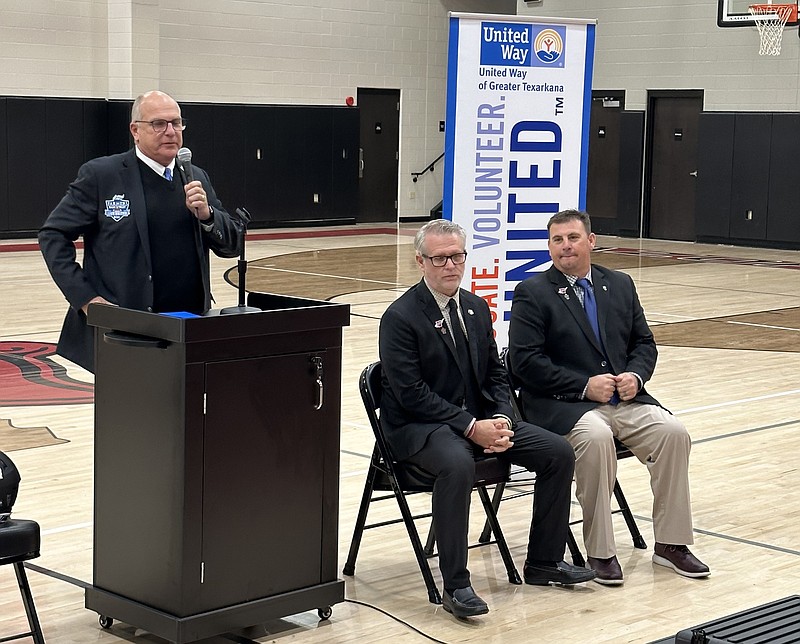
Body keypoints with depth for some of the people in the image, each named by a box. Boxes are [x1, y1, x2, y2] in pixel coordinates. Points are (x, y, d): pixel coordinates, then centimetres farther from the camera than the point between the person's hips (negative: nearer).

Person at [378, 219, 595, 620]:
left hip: (479, 418, 7)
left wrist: (499, 419, -6)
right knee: (458, 465, -39)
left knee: (559, 453, -5)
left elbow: (495, 374, 15)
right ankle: (455, 586, -31)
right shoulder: (400, 317, -12)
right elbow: (411, 393, -17)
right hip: (420, 426, -7)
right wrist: (471, 427, -23)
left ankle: (543, 563, 9)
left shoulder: (476, 308, 11)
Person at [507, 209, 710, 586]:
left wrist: (635, 375, -5)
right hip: (563, 404, -5)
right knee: (596, 437, -35)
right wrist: (584, 385, -16)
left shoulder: (620, 285, 15)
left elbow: (644, 342, 18)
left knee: (673, 432, -20)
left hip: (624, 399, 5)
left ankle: (670, 544, -8)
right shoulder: (532, 294, -1)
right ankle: (600, 552, -24)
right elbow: (525, 361, -10)